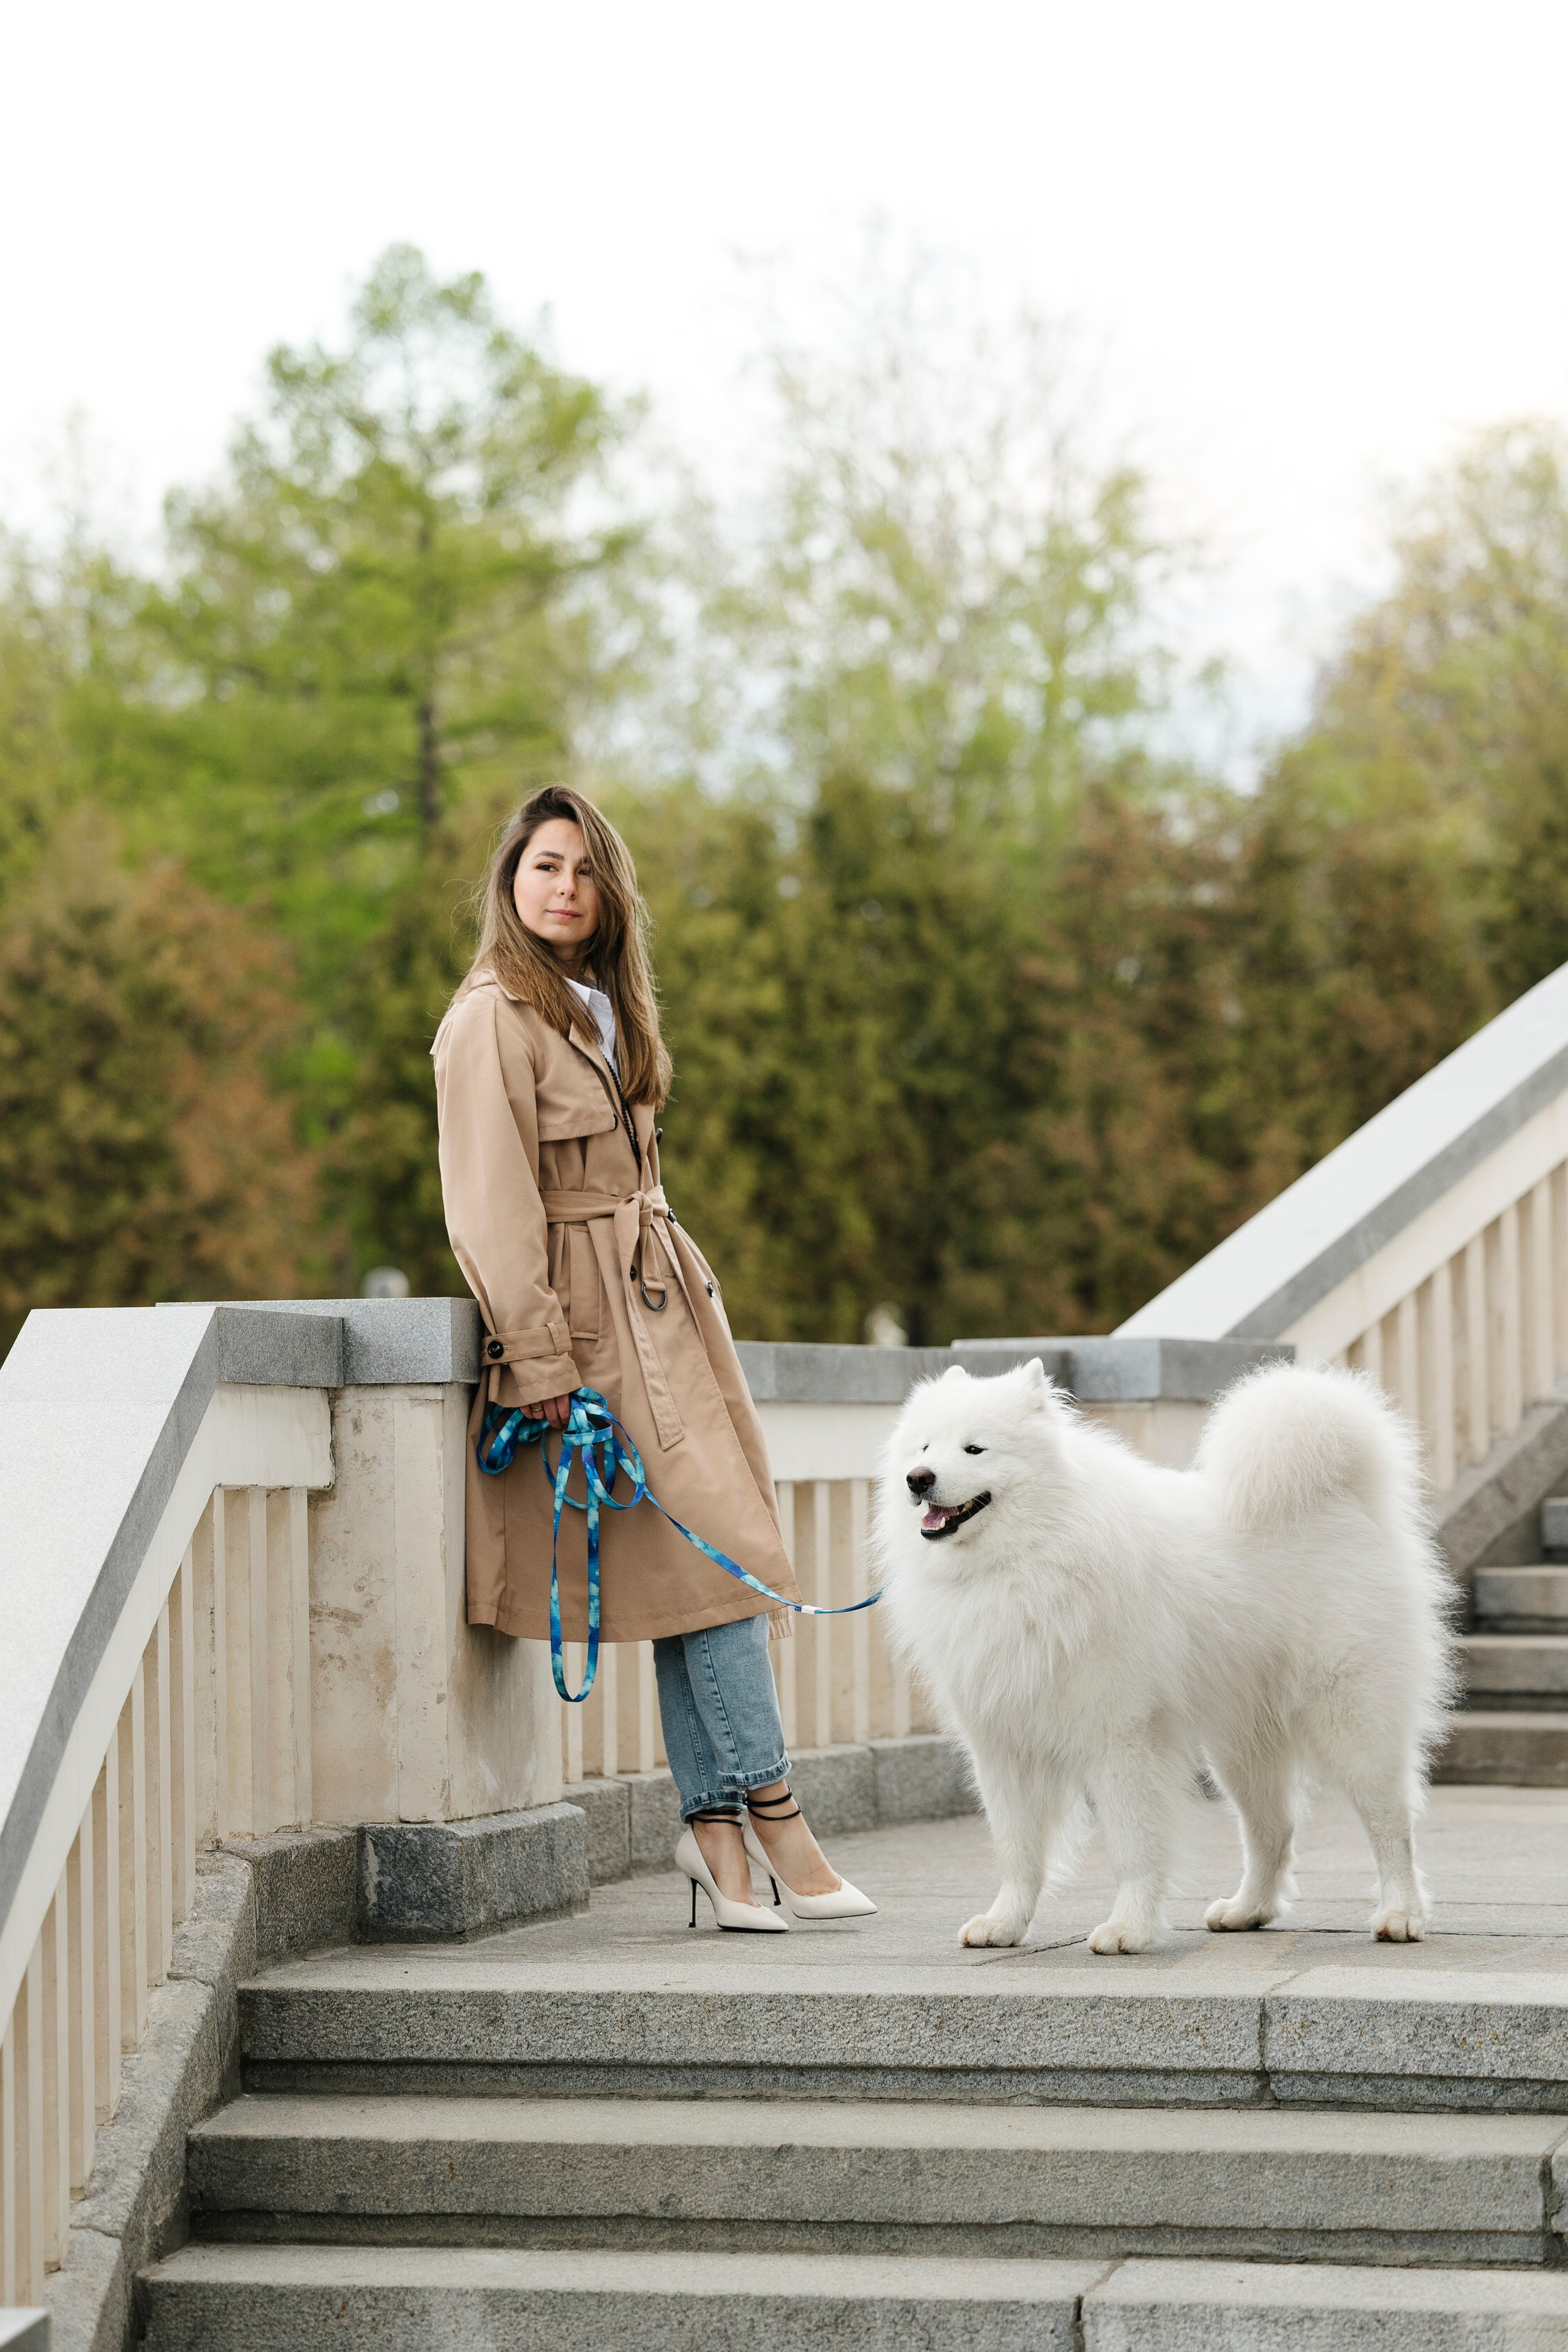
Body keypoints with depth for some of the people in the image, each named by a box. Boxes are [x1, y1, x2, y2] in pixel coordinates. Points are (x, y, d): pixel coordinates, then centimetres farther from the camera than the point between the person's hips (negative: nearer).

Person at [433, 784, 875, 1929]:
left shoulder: (605, 1010, 18)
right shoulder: (493, 1021, -9)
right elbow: (492, 1206, -14)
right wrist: (542, 1363, -18)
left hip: (661, 1306, 8)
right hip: (590, 1321, -8)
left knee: (710, 1559, 1)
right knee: (714, 1549, -11)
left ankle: (715, 1828, 1)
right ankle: (769, 1811, -5)